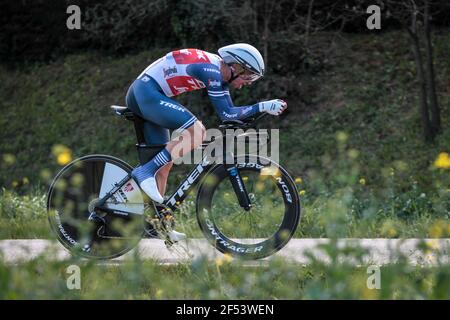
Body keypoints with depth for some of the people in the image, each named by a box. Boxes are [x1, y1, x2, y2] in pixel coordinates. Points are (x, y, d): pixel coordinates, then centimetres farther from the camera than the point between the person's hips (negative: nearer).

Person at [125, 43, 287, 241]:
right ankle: (145, 172, -20)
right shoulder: (211, 70, -16)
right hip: (147, 93, -11)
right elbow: (225, 114, -18)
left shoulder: (219, 74, 12)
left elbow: (230, 111, 14)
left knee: (165, 162, 11)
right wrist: (262, 106, -17)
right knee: (197, 132, -24)